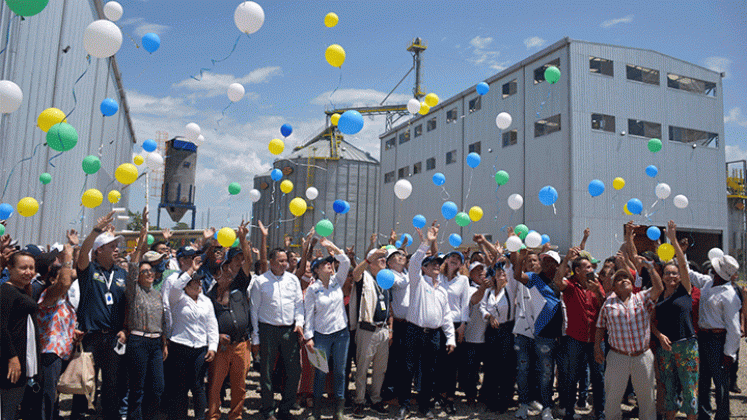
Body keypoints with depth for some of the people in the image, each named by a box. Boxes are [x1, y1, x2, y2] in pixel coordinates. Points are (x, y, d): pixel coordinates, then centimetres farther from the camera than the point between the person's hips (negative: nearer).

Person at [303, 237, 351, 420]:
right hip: (321, 335, -3)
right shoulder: (312, 289, -6)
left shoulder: (337, 281, 3)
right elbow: (308, 314, -5)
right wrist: (309, 337, -9)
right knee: (320, 372, 6)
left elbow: (346, 262, -6)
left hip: (341, 333, 3)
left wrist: (332, 246, -12)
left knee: (339, 371, 9)